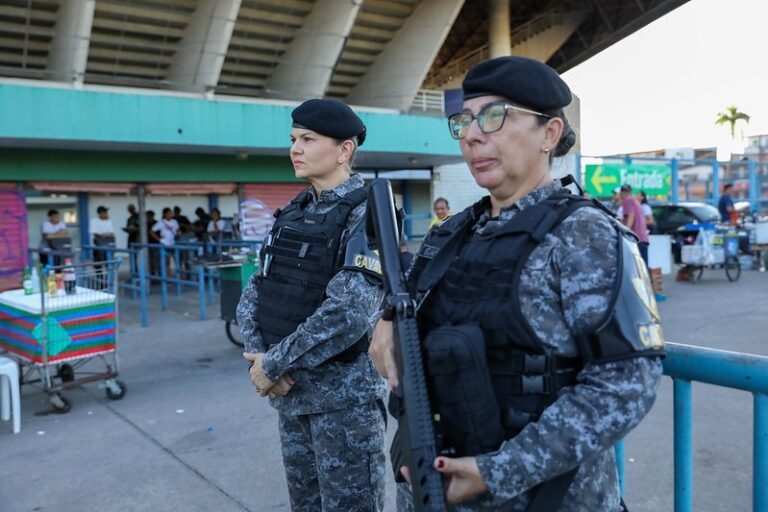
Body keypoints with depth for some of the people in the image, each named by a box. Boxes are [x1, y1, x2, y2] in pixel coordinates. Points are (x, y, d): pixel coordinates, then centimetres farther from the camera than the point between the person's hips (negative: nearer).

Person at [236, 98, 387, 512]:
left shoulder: (366, 214, -13)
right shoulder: (292, 214, 9)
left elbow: (349, 312, -25)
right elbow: (255, 292, 8)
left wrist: (274, 365, -17)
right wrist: (258, 355, -9)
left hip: (344, 395, -7)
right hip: (290, 393, 7)